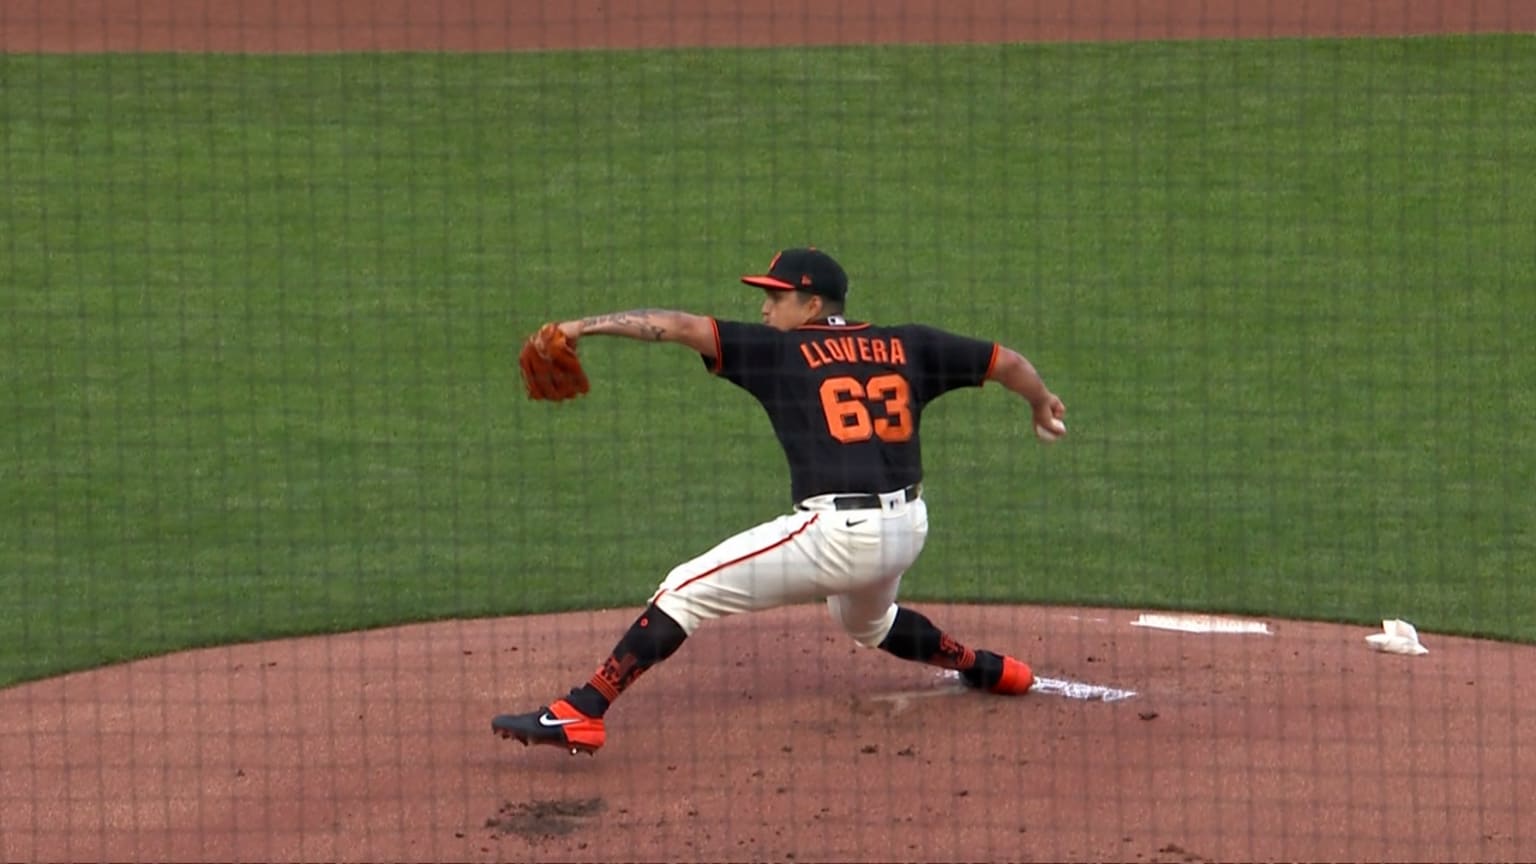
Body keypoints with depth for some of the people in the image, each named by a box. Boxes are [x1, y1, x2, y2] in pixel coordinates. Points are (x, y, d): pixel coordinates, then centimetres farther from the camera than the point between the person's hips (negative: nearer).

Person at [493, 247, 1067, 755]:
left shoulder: (782, 351, 0)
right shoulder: (907, 347, 12)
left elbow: (681, 327, -7)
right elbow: (1005, 362, 20)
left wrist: (583, 327, -7)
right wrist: (1041, 402, 40)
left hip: (838, 534, -7)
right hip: (907, 530, 7)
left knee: (685, 591, -6)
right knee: (865, 622, 41)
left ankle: (581, 714, -16)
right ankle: (987, 669, 49)